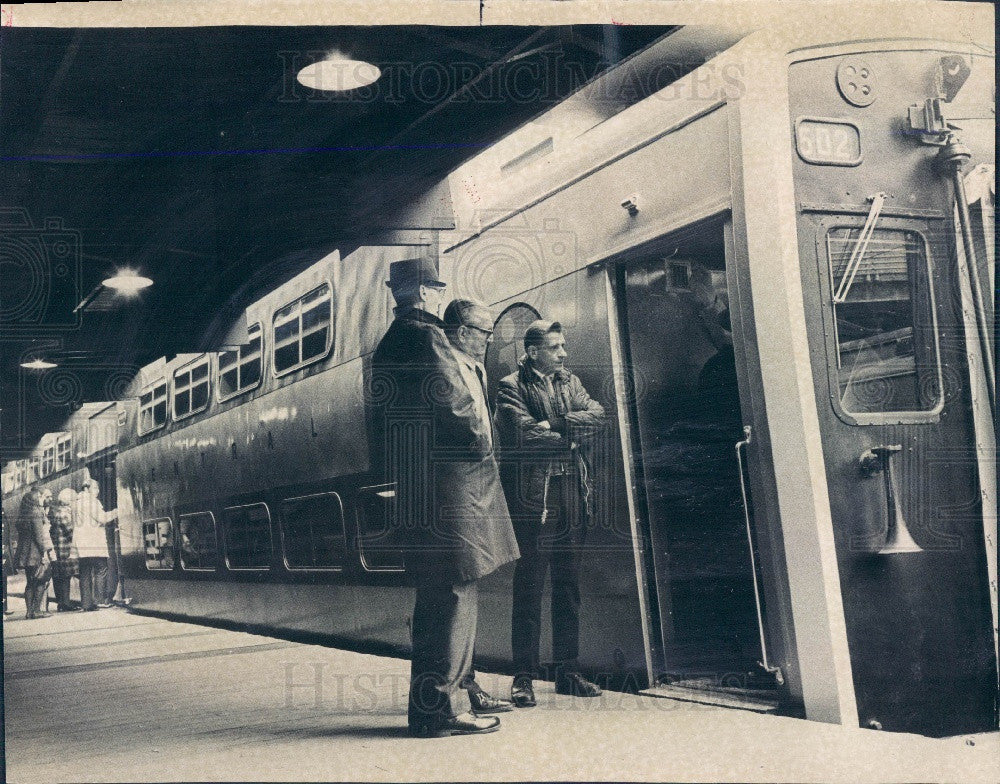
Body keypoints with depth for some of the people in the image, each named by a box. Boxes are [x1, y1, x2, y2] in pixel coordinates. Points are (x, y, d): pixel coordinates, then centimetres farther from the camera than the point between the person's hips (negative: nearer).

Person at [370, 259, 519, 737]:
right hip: (448, 483, -10)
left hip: (412, 485, 10)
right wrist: (481, 441, -3)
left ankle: (430, 704, 22)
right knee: (453, 593, -6)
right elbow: (452, 400, -18)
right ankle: (436, 710, -4)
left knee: (436, 596, 15)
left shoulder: (387, 345, 19)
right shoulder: (426, 336, -10)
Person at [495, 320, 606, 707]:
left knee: (569, 584, 9)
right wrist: (570, 434, -5)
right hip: (533, 496, -6)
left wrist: (553, 424, -10)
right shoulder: (512, 387, 0)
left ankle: (568, 670, 16)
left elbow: (597, 416, 2)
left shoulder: (570, 382, 18)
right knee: (529, 585, -4)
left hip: (573, 496, 6)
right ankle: (524, 675, 1)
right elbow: (524, 432, -16)